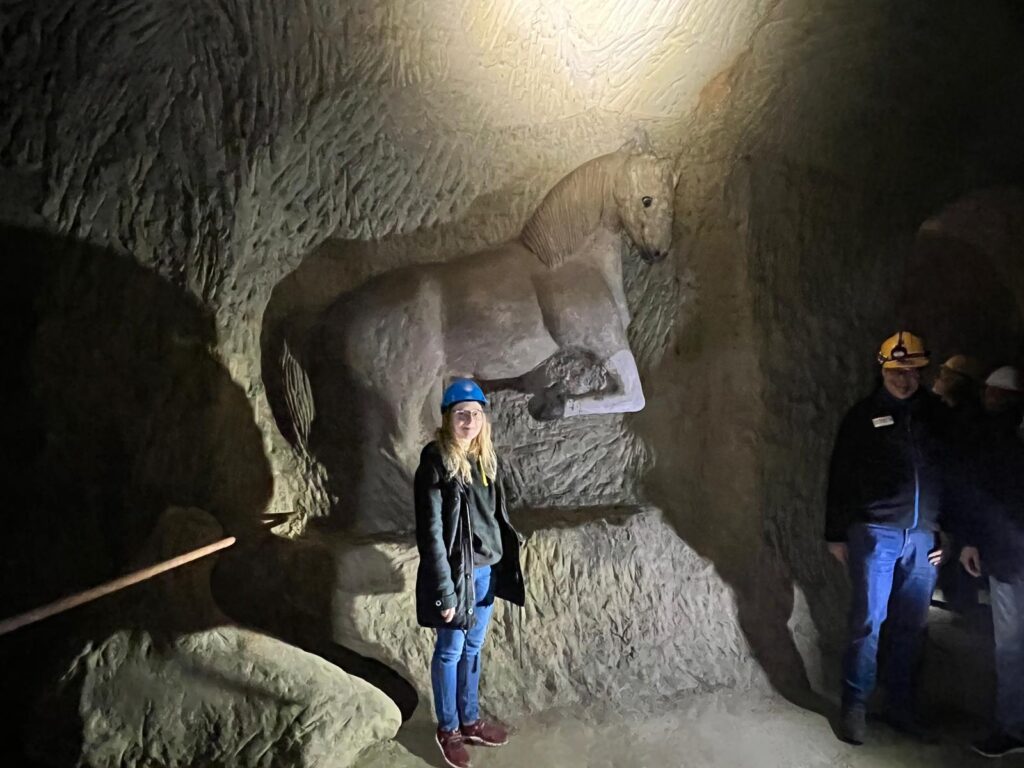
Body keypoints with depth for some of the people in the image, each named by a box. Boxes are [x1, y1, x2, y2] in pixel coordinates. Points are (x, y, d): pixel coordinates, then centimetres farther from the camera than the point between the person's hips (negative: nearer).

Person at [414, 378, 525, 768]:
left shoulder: (485, 458, 4)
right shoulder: (435, 464, -18)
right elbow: (430, 532, -18)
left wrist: (504, 562, 10)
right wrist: (444, 590, -19)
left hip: (487, 570, 6)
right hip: (457, 572, -6)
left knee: (473, 648, 20)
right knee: (450, 651, 11)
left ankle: (470, 720, 37)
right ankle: (448, 729, 30)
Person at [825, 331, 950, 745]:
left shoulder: (937, 413, 9)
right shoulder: (863, 416, 1)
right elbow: (840, 478, 2)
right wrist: (836, 535, 1)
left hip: (923, 537, 3)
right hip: (875, 533, -3)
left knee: (912, 627, 7)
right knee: (868, 622, -1)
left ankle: (901, 707, 21)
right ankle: (854, 706, 11)